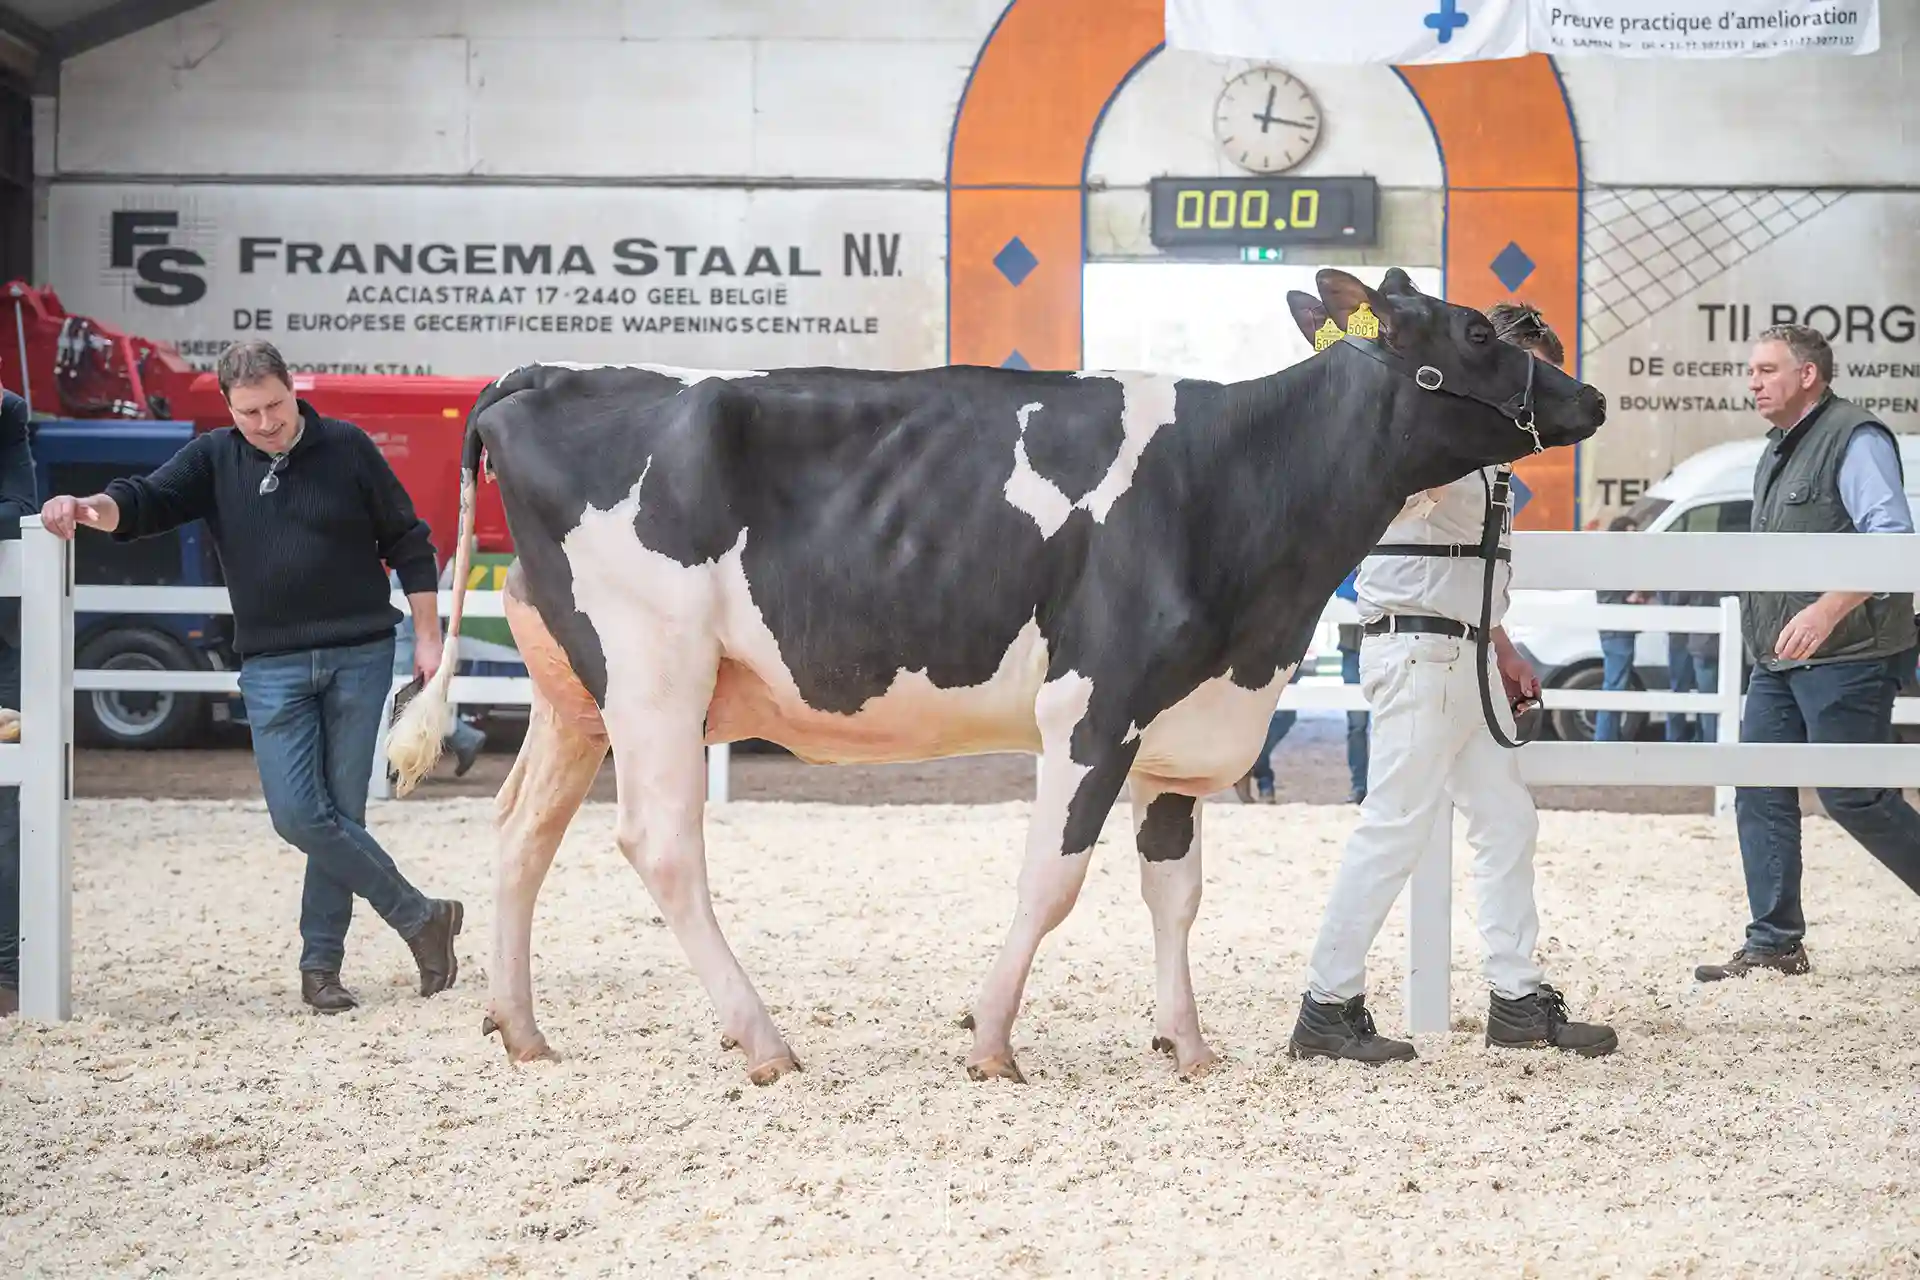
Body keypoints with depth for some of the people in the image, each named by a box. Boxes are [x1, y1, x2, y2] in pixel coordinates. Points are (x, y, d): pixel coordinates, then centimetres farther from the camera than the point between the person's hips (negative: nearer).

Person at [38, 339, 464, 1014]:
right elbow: (148, 500, -8)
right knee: (298, 814, -9)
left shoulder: (347, 448, 0)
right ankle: (421, 916, 3)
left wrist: (428, 638, 3)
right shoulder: (214, 459, 5)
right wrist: (92, 508, -31)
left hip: (359, 656, -2)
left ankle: (320, 964, 11)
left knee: (341, 810, 1)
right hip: (272, 664, 2)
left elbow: (408, 544, 5)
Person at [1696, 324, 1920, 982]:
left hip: (1844, 658, -9)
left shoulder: (1854, 439, -10)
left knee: (1854, 797, -9)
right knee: (1760, 792, 3)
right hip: (1778, 662, 9)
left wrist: (1827, 611, -31)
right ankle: (1774, 943, 7)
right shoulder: (1777, 451, 19)